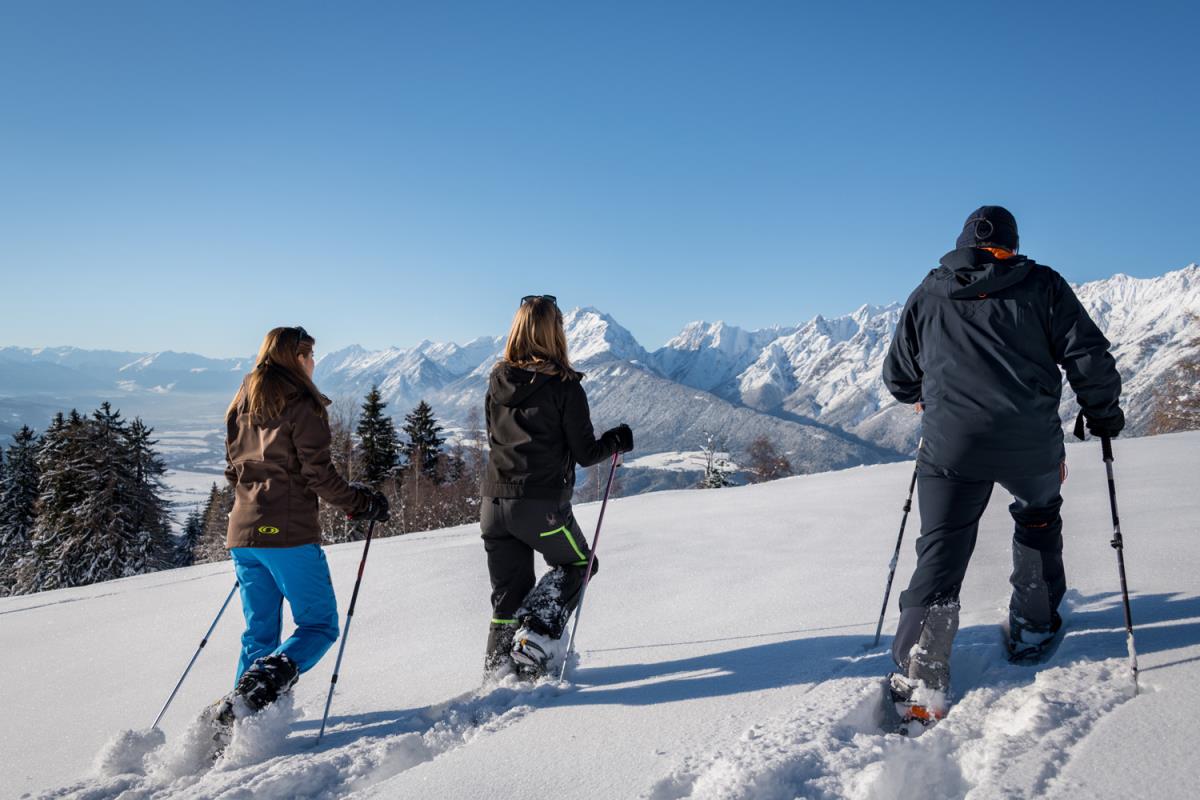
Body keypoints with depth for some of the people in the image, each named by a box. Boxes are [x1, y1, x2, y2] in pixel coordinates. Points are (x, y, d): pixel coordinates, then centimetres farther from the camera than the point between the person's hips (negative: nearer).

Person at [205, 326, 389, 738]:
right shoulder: (302, 405, -7)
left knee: (259, 632, 16)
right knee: (319, 625, 1)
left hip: (242, 533, 8)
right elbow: (318, 472, -12)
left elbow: (234, 468, 20)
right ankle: (253, 695, -17)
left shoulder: (242, 405, 16)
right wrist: (361, 502, -1)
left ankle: (238, 717, 11)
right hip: (289, 533, -8)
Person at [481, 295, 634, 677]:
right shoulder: (565, 387, -10)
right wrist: (617, 441, 11)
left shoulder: (497, 382, 6)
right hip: (542, 505, -5)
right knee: (576, 564, 20)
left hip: (494, 502, 5)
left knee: (508, 594, 18)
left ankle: (499, 665, 18)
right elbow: (585, 453, -7)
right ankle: (534, 638, 5)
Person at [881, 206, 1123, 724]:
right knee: (1038, 520, 30)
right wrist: (1102, 411, 18)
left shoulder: (926, 297, 11)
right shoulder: (1042, 284, 6)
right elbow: (1088, 356, 1)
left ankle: (918, 684, -5)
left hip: (951, 445, 0)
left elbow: (898, 378, 17)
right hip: (1031, 443, 0)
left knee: (940, 556, 3)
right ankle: (1033, 628, 36)